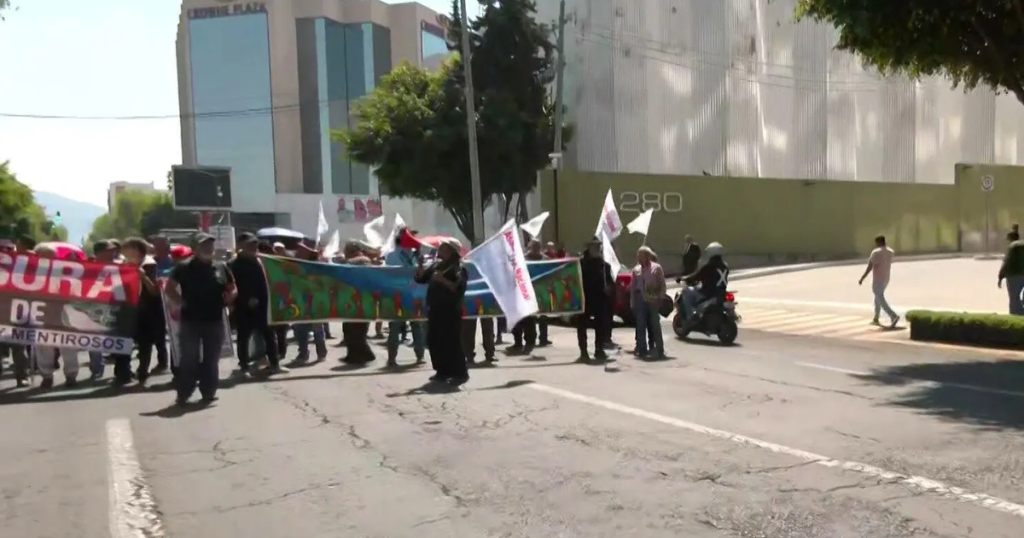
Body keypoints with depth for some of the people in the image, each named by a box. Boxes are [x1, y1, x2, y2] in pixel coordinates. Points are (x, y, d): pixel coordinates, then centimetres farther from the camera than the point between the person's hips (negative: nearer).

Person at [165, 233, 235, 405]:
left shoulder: (221, 267, 9)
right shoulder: (184, 267, -1)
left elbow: (232, 289, 18)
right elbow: (169, 287, 1)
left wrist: (228, 298, -2)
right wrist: (180, 303, -8)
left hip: (214, 320, 3)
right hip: (190, 320, -3)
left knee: (211, 359, 8)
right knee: (188, 358, -1)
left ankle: (208, 392, 18)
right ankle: (183, 394, 7)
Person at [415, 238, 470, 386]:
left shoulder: (459, 268, -7)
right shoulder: (436, 265, 15)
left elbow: (459, 289, -18)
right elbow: (420, 278, 16)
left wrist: (443, 280, -26)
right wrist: (420, 265, 0)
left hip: (451, 312, -8)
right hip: (434, 310, 8)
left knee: (451, 342, -10)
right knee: (434, 342, 10)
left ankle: (460, 373, -4)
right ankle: (442, 371, 20)